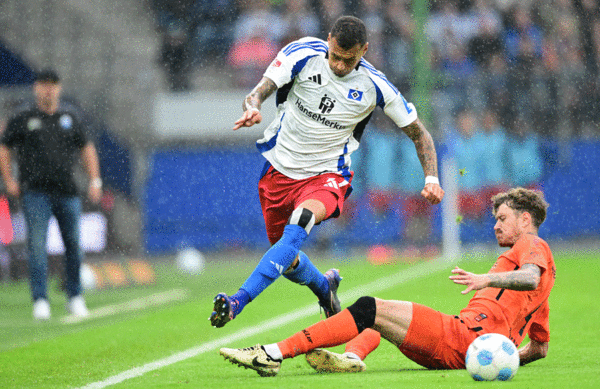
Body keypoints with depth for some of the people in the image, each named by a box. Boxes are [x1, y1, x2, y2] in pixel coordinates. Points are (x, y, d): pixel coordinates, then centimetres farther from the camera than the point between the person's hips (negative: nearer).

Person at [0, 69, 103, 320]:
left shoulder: (70, 119, 13)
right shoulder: (23, 120, 6)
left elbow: (87, 149, 21)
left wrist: (94, 181, 12)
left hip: (67, 193, 3)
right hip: (35, 193, -3)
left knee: (73, 245, 5)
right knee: (37, 245, -11)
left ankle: (75, 297, 19)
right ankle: (40, 301, -13)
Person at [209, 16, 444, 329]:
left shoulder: (375, 86, -11)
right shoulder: (303, 54, -12)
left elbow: (419, 133, 2)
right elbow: (259, 92, -18)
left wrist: (431, 178, -10)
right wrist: (252, 108, -42)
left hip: (326, 176, -3)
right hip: (279, 169, 3)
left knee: (301, 220, -35)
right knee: (287, 259, 11)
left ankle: (238, 302, -44)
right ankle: (325, 287, 48)